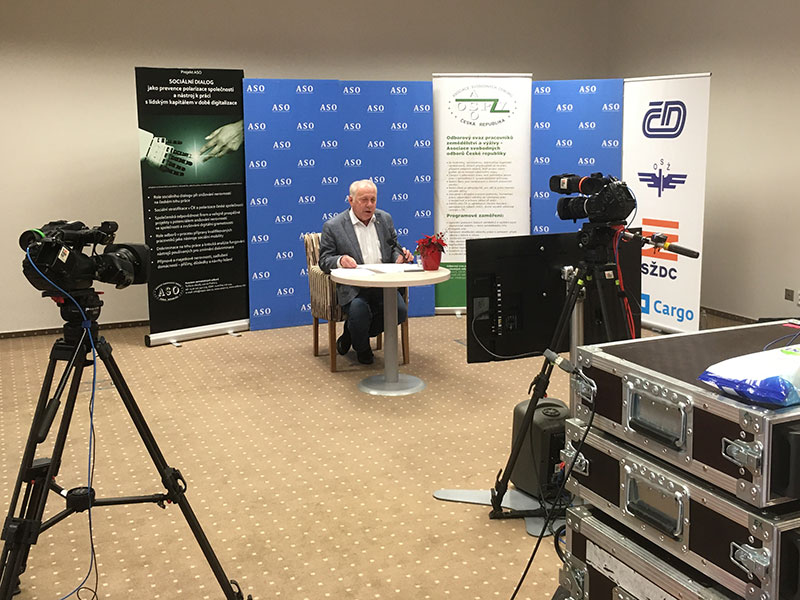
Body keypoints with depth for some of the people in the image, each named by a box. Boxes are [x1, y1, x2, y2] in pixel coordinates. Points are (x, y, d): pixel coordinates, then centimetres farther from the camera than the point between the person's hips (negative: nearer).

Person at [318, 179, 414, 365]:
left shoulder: (385, 219, 13)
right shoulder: (333, 226, -1)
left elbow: (393, 247, 22)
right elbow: (324, 261, -1)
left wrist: (399, 256, -3)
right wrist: (340, 260, -25)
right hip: (353, 287, -4)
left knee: (400, 310, -22)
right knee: (359, 311, -33)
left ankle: (351, 333, 4)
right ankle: (362, 349, 3)